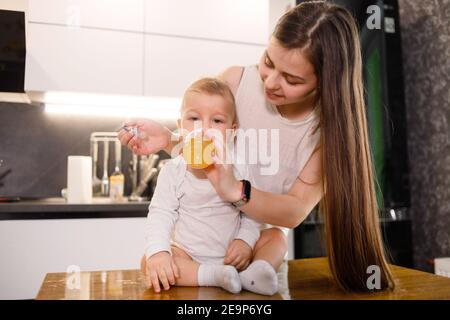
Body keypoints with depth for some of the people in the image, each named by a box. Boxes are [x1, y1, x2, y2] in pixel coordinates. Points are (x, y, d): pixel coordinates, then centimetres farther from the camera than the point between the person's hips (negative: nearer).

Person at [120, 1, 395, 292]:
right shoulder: (235, 81, -15)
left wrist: (234, 190, -37)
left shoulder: (333, 126, -16)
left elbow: (296, 211, -21)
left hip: (258, 247, 0)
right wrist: (168, 140, -21)